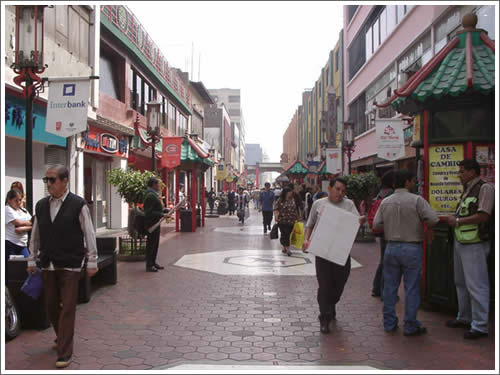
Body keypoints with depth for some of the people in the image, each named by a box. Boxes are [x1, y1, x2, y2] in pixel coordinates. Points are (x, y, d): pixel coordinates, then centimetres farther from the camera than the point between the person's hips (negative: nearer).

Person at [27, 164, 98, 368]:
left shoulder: (78, 205, -8)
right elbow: (35, 235, 15)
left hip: (70, 265, -5)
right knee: (51, 306, 16)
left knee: (67, 309, -2)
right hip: (47, 265, 5)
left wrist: (91, 262, -5)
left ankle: (64, 353, 6)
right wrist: (32, 260, 14)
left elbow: (89, 235, -5)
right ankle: (61, 337, 39)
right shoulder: (41, 205, 7)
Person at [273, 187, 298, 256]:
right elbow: (276, 209, -7)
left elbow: (295, 209, 20)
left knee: (289, 235, 8)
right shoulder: (279, 200, -3)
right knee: (285, 234, -8)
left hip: (291, 221, 5)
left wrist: (297, 217, 20)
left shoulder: (292, 200, 13)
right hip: (283, 221, -5)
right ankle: (287, 249, -6)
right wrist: (276, 216, -21)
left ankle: (284, 248, 20)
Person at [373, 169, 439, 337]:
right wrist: (428, 229, 6)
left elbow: (376, 225, 3)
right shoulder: (416, 200, -10)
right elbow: (433, 219, -14)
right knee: (411, 288, 4)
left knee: (390, 287, 12)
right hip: (411, 248, -4)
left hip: (391, 247, 4)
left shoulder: (385, 202, 3)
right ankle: (410, 326, 10)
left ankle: (389, 323, 19)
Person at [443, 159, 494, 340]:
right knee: (461, 283, 17)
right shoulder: (467, 190, 16)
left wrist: (458, 221, -13)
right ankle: (464, 318, 29)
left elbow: (483, 216, -20)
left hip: (474, 244, -10)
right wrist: (453, 219, 3)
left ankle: (480, 326, 3)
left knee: (476, 285, -5)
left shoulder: (485, 188, -12)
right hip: (460, 242, 10)